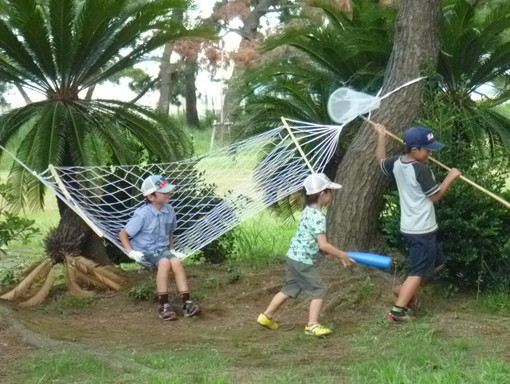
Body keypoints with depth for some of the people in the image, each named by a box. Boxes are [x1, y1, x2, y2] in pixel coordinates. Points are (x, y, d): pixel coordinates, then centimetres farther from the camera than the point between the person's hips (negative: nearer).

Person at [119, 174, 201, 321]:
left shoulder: (169, 210, 3)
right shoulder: (142, 214, -14)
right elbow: (123, 234, -6)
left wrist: (172, 249, 12)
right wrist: (131, 252, -15)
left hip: (163, 249, 5)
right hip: (145, 252, -5)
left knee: (176, 262, -27)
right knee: (164, 262, -34)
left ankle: (187, 302, -28)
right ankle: (163, 305, -30)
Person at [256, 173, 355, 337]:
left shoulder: (308, 211, 10)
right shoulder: (318, 216, -20)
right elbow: (323, 245, -25)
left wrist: (337, 253, 16)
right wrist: (342, 255, -16)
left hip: (294, 257, 9)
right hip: (304, 261, -9)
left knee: (289, 289, 19)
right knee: (319, 290, 1)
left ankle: (266, 316, 25)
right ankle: (312, 326, 3)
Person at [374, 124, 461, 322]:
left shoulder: (396, 163, 3)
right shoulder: (421, 170, -21)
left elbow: (381, 160, 25)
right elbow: (435, 196, -12)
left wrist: (381, 136, 34)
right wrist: (450, 177, -2)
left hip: (409, 227, 9)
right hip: (422, 230, -9)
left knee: (436, 262, 23)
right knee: (419, 272, -3)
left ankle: (405, 290, 23)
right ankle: (398, 310, -6)